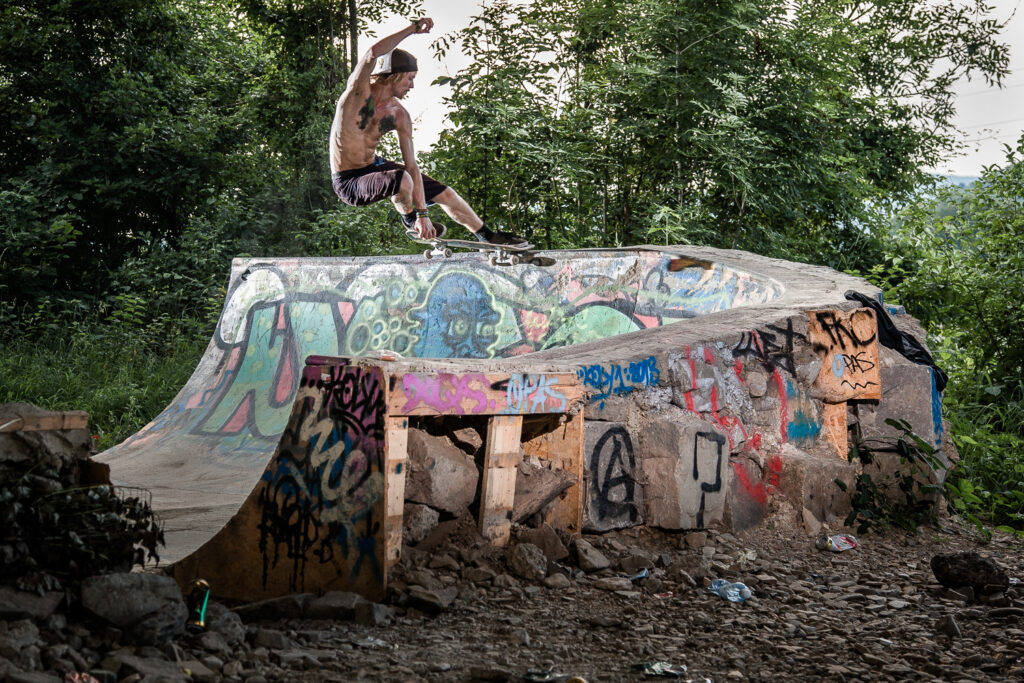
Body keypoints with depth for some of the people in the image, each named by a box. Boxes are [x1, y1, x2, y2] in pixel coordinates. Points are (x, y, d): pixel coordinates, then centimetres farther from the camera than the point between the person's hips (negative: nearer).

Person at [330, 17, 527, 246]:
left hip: (374, 166, 7)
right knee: (401, 178, -37)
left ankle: (486, 235, 31)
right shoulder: (358, 92, -20)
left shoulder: (399, 116, -6)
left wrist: (423, 213, -13)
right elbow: (373, 54, -40)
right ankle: (410, 224, -4)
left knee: (444, 193, 9)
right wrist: (413, 29, -34)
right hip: (348, 182, -7)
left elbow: (412, 166, -7)